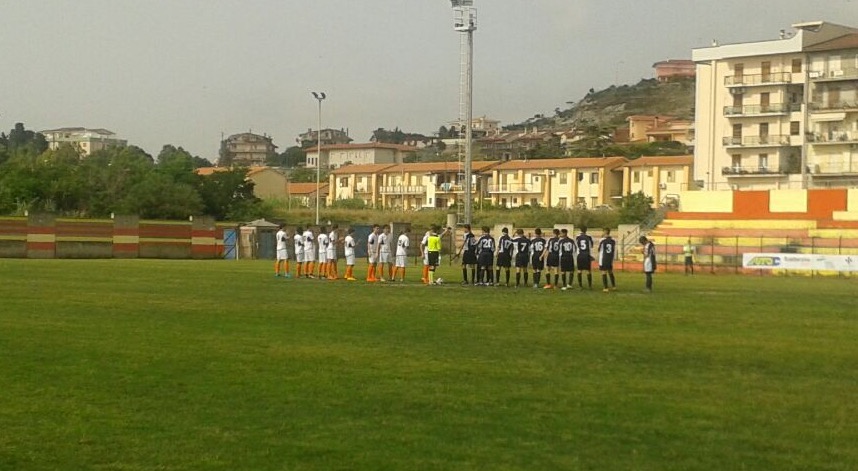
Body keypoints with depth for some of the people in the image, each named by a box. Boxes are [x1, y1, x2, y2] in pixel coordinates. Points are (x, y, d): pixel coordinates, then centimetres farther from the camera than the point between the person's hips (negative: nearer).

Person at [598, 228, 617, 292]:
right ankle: (613, 286, 27)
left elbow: (599, 250, 1)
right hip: (610, 260, 5)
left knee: (604, 273, -1)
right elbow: (614, 251, 8)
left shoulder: (602, 240, -11)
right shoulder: (613, 241, 2)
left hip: (603, 260, -5)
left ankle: (605, 288, -4)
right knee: (610, 272, 19)